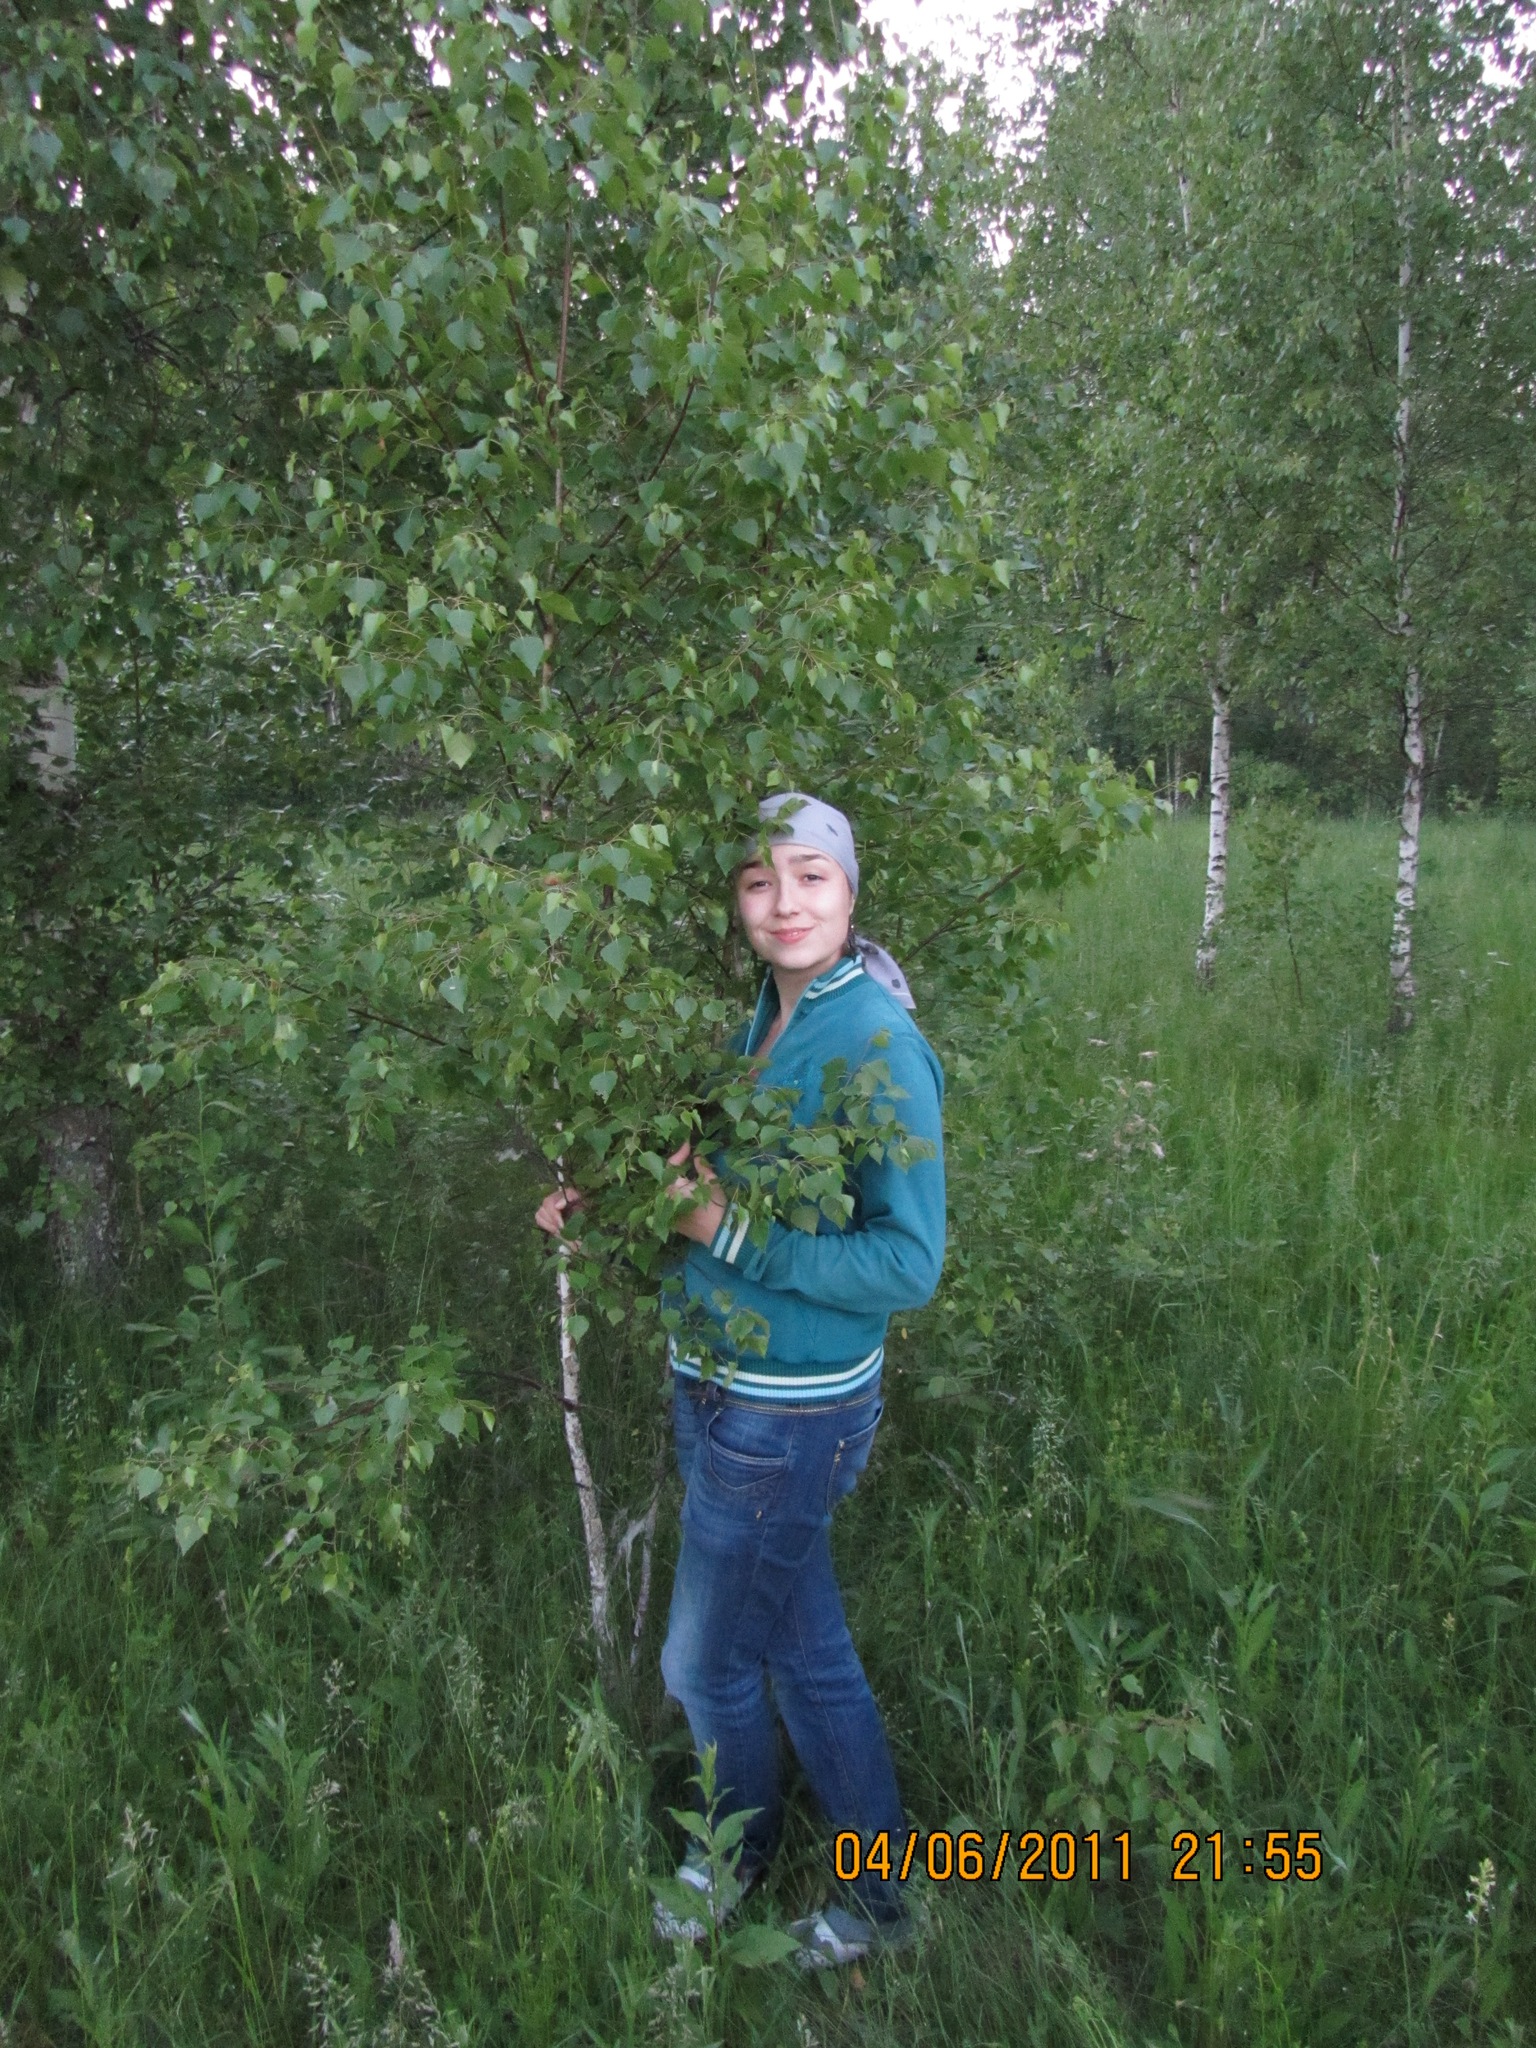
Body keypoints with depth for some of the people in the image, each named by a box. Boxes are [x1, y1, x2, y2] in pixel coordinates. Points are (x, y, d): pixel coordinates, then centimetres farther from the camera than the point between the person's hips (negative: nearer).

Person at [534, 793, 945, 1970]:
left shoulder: (878, 1043, -22)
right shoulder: (768, 1016, 3)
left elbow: (908, 1264, -22)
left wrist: (733, 1234, -25)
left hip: (790, 1416, -8)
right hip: (721, 1387, 8)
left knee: (708, 1662, 14)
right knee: (806, 1648, 22)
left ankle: (738, 1850, 45)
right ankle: (879, 1892, 43)